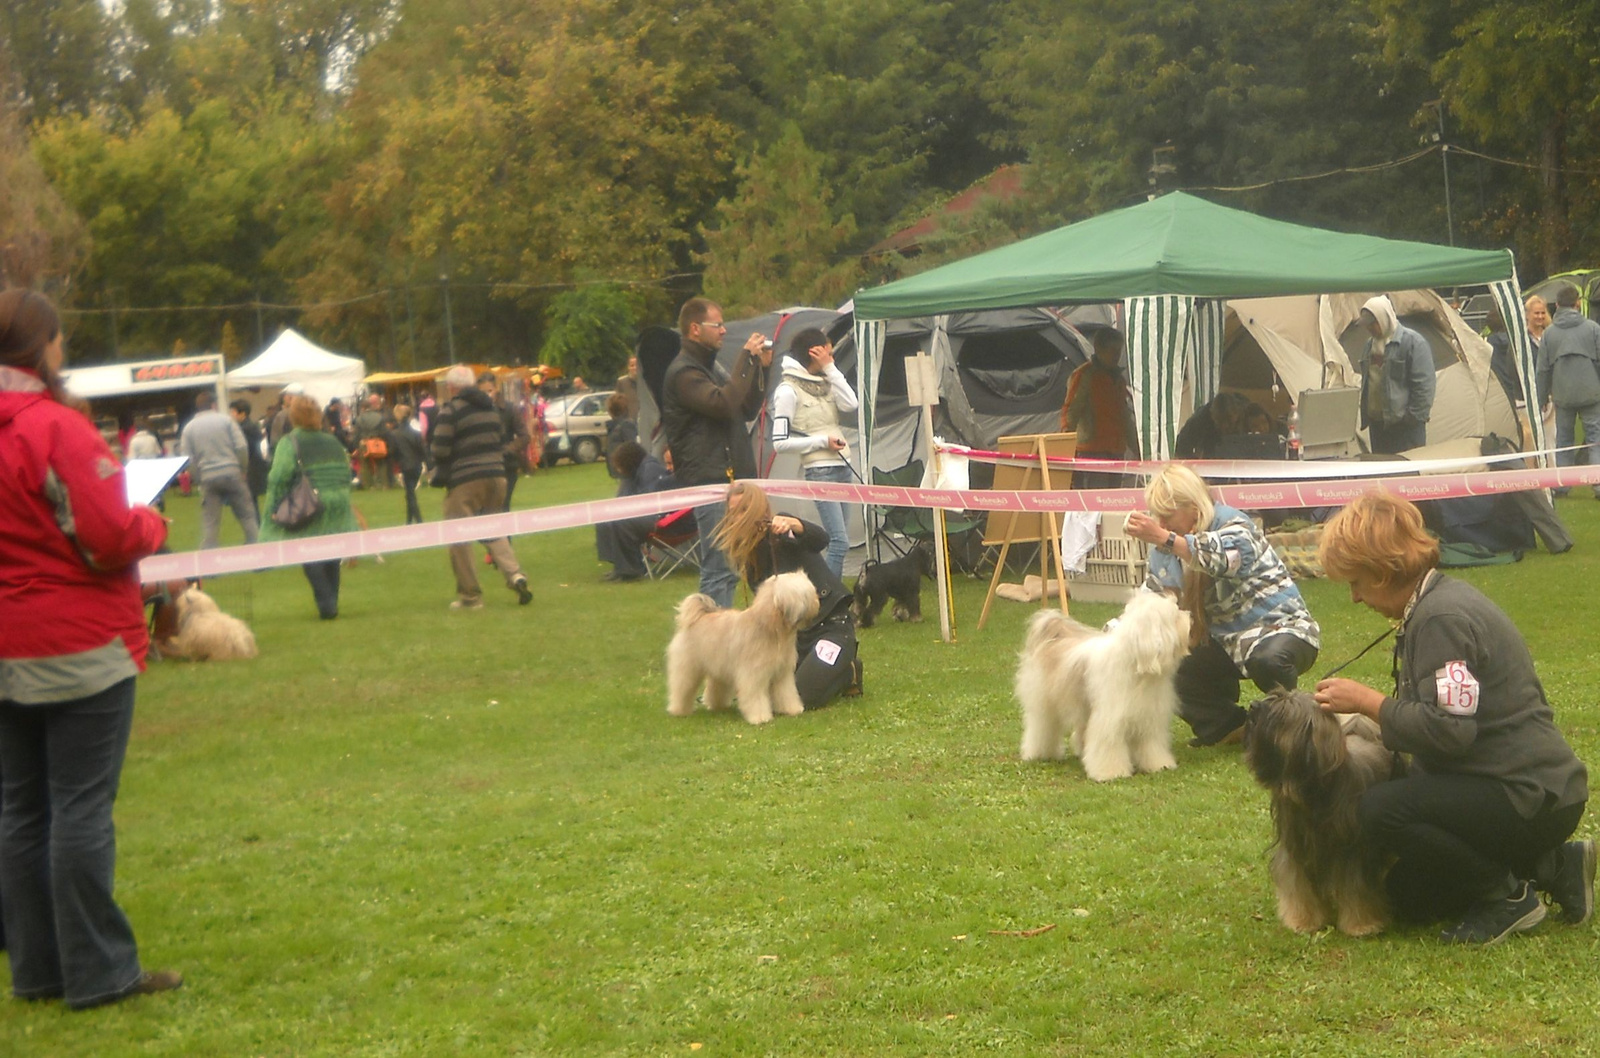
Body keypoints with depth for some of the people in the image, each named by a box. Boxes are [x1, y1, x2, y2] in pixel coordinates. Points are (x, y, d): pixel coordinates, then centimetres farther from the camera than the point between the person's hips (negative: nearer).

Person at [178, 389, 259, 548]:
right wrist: (242, 469, 8)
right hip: (232, 473, -1)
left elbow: (187, 459, 1)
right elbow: (241, 447, -4)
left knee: (209, 522, 3)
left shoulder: (189, 427, 5)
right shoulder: (225, 420, 1)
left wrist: (198, 478, 9)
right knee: (247, 515, 9)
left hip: (207, 478, 1)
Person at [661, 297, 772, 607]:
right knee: (719, 568, -12)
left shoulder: (711, 365, 21)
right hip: (709, 480, -10)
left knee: (727, 568, 12)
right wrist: (746, 359, -17)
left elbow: (748, 410, 21)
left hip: (731, 478, 10)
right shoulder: (683, 373, -11)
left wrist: (761, 368, 9)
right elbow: (723, 404, -25)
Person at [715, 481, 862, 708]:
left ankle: (849, 672, 9)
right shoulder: (749, 552, 9)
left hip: (831, 623, -7)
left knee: (805, 696, -22)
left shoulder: (780, 533, -11)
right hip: (793, 631, 8)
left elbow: (820, 540, -31)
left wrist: (793, 525, -50)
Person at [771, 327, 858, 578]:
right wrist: (822, 441, -13)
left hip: (841, 466, 8)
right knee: (840, 541, -16)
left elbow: (850, 404, -2)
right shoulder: (788, 390, -9)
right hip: (819, 471, -8)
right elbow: (780, 442, -12)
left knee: (839, 540, 7)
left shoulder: (823, 383, 15)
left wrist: (830, 368, -3)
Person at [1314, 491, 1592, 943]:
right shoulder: (1439, 601, 11)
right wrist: (1371, 709, 9)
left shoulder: (1442, 618, -21)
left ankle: (1508, 895, -8)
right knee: (1409, 896, 15)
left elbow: (1447, 731, -27)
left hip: (1534, 800, -11)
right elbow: (1448, 722, 19)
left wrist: (1367, 701, -17)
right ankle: (1552, 866, 16)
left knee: (1379, 809, -25)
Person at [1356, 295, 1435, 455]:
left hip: (1405, 425, -8)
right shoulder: (1370, 344, 14)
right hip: (1377, 423, 8)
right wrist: (1365, 417, 18)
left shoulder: (1413, 342, -10)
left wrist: (1415, 417, -14)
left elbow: (1423, 386, -12)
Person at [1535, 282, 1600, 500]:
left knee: (1563, 439, 11)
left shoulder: (1549, 332, 3)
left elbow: (1542, 369, 5)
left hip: (1562, 396, 2)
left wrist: (1542, 397, 14)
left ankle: (1561, 484, 9)